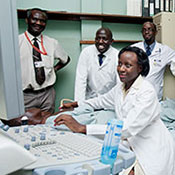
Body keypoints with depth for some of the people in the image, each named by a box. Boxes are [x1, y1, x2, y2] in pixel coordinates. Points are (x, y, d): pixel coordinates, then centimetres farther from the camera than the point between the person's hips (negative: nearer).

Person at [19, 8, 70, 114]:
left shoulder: (52, 43, 5)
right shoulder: (17, 41, -5)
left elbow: (66, 59, 21)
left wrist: (55, 69, 6)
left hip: (48, 94, 3)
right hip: (26, 95, -3)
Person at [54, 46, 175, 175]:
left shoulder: (147, 92, -22)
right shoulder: (121, 87, 2)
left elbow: (127, 129, -32)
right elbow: (104, 100, 24)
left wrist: (82, 128, -34)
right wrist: (76, 104, 26)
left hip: (153, 151, -6)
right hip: (132, 144, 6)